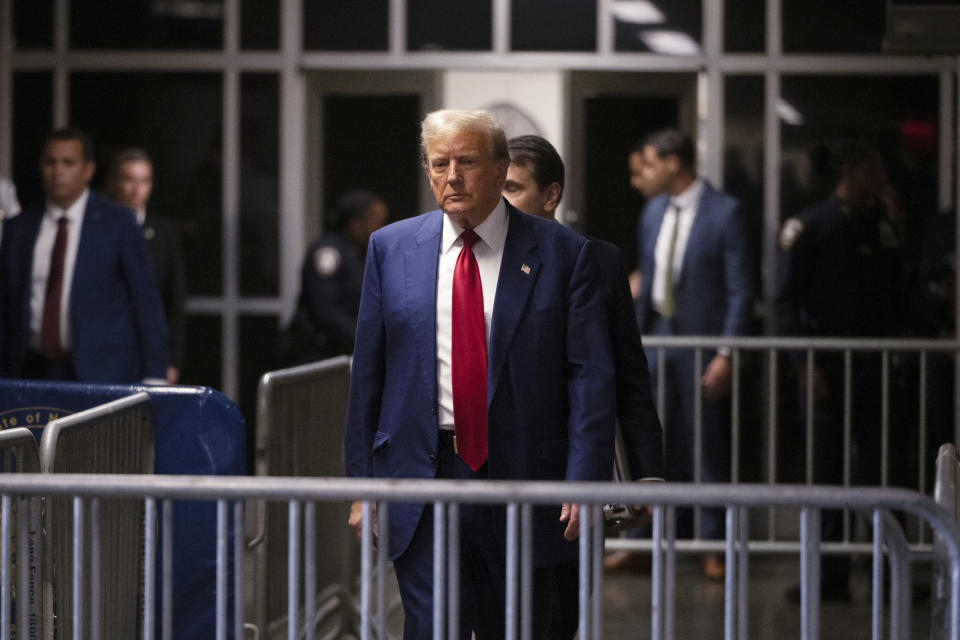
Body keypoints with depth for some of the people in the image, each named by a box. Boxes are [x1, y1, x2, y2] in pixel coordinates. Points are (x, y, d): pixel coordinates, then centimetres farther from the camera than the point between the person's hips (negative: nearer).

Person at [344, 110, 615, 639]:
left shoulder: (562, 253, 0)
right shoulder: (391, 249, 7)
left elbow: (591, 377, -3)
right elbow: (367, 373, 9)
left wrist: (583, 482, -12)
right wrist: (362, 484, 5)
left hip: (524, 481, -1)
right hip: (422, 481, 1)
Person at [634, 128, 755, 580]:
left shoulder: (725, 212, -10)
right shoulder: (654, 211, 10)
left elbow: (741, 290, -11)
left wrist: (726, 354, -16)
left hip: (702, 342, -5)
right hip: (658, 339, 6)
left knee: (709, 445, 2)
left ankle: (714, 545, 11)